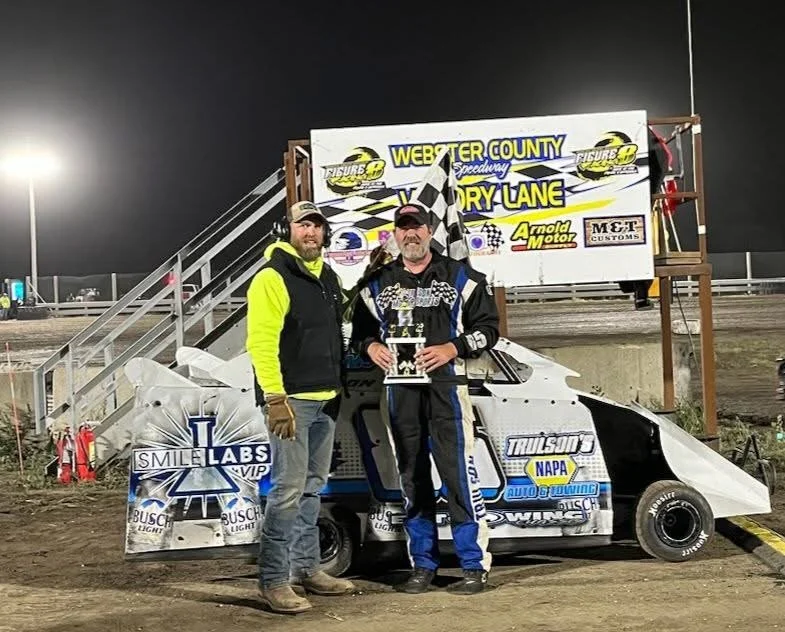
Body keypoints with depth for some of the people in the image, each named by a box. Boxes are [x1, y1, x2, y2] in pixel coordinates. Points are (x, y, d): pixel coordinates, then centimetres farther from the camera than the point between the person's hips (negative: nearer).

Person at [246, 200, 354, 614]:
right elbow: (261, 343, -18)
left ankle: (306, 568, 23)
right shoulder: (272, 278, -11)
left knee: (312, 488, 14)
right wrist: (275, 399, -23)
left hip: (325, 400, 9)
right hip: (290, 400, -9)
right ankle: (273, 580, -5)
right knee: (288, 490, -10)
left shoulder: (328, 277, 16)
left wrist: (338, 387, 20)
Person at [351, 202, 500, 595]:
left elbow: (488, 327, 4)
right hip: (400, 389, 4)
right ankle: (423, 565, 17)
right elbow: (360, 330, 20)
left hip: (445, 385, -4)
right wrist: (371, 347, -3)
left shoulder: (459, 277, 6)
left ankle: (475, 565, -2)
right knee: (412, 478, 8)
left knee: (458, 472, -8)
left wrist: (452, 348, -12)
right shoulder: (378, 283, 14)